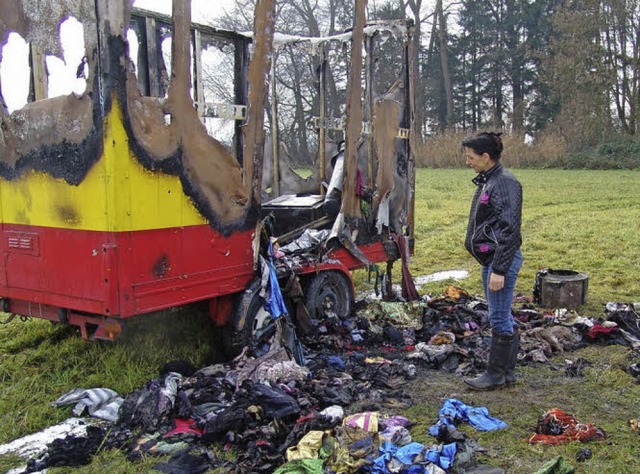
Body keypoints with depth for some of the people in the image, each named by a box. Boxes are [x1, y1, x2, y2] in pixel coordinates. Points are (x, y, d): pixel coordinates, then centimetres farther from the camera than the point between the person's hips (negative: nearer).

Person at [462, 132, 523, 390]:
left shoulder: (505, 183, -17)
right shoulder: (487, 181, 14)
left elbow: (509, 230, -21)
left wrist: (499, 269, -22)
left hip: (502, 260, -10)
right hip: (490, 259, 10)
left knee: (499, 318, 0)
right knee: (504, 317, 16)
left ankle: (496, 374, 11)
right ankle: (508, 371, 26)